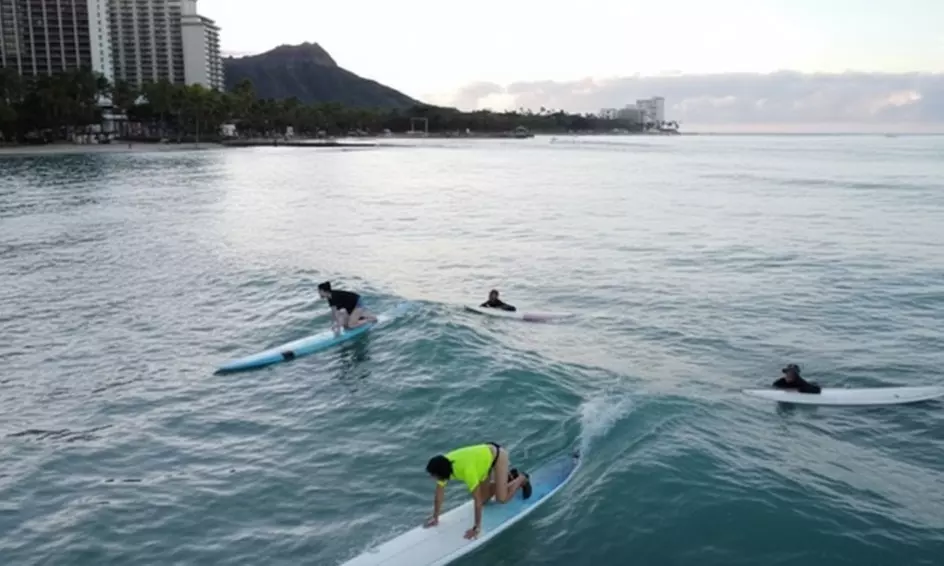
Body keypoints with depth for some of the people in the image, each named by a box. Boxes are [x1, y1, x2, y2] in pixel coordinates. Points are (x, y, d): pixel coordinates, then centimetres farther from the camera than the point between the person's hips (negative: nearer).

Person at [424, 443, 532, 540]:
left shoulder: (467, 470, -41)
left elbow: (477, 501, -36)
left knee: (501, 498, -13)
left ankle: (522, 479, 13)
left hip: (497, 455, -7)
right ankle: (509, 475, 26)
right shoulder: (443, 466, -21)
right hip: (484, 456, 7)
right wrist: (435, 518, -2)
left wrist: (477, 527, -30)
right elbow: (439, 496, -9)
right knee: (484, 499, 8)